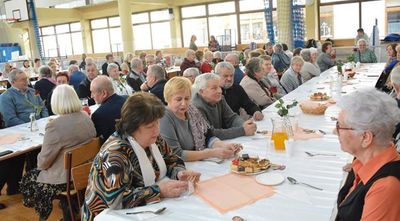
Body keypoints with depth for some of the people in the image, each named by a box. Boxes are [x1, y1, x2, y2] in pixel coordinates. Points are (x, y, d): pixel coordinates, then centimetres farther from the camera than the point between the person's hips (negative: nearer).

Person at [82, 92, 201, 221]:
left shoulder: (153, 140, -3)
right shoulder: (115, 152, -24)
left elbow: (172, 160, 8)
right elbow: (116, 200, -31)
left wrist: (180, 173, -12)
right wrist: (160, 191, -29)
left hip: (144, 210, 7)